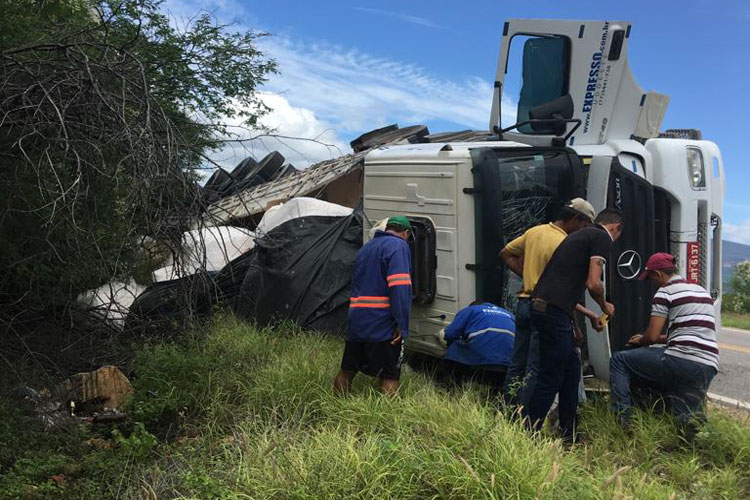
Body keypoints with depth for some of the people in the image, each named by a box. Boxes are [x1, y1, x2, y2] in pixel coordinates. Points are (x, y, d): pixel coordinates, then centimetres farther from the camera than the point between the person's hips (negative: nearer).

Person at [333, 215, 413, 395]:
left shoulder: (366, 247, 21)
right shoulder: (398, 246, -7)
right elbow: (400, 288, -20)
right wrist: (402, 326, -21)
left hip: (355, 320, 8)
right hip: (383, 324, -7)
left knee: (347, 369, 18)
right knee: (388, 376, -1)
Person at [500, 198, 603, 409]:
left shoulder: (534, 231, 9)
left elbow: (506, 254, 17)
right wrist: (587, 314, -16)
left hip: (524, 303, 8)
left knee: (517, 364, 15)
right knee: (535, 369, -2)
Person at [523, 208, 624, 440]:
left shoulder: (580, 235, 25)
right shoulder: (602, 237, -2)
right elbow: (593, 284, -12)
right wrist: (605, 306, 9)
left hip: (542, 306, 10)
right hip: (554, 311, -10)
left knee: (571, 368, 18)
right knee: (550, 377, -2)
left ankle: (569, 434, 27)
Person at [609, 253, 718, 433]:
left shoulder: (665, 292, -2)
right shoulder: (702, 291, 21)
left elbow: (652, 336, -4)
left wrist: (640, 340, 19)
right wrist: (664, 338, 34)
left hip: (682, 361, -7)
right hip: (709, 368, 8)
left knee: (619, 360, 8)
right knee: (687, 420, 23)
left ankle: (621, 415, -4)